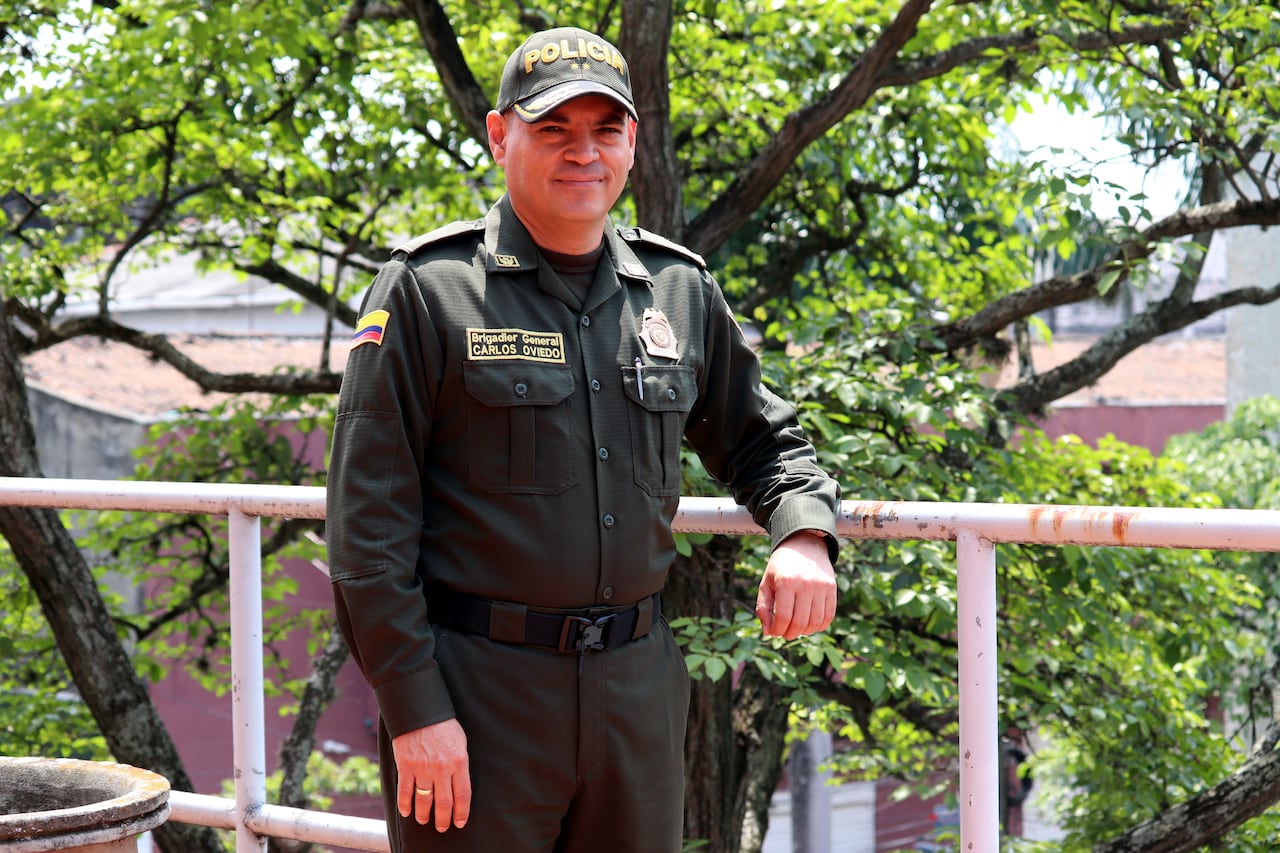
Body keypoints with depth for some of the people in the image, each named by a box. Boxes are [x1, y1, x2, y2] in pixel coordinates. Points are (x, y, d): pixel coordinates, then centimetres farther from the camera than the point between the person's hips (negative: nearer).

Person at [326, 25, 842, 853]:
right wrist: (413, 706, -13)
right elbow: (369, 518, -8)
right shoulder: (427, 288, -5)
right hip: (474, 690, -4)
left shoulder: (681, 290, 10)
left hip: (639, 687, 5)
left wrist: (804, 535, 1)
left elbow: (762, 437, 23)